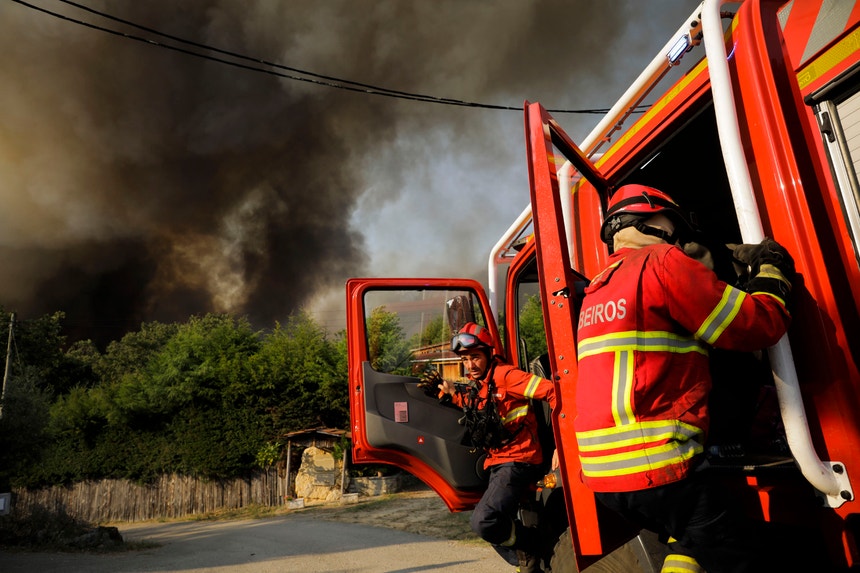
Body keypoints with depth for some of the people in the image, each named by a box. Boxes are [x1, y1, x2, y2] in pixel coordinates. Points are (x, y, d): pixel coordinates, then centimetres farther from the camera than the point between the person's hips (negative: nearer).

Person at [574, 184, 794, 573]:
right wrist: (771, 268, 13)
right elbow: (756, 326, -6)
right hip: (652, 466, -9)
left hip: (603, 468, 9)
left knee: (693, 540, 27)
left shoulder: (598, 289, 17)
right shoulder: (660, 262, -8)